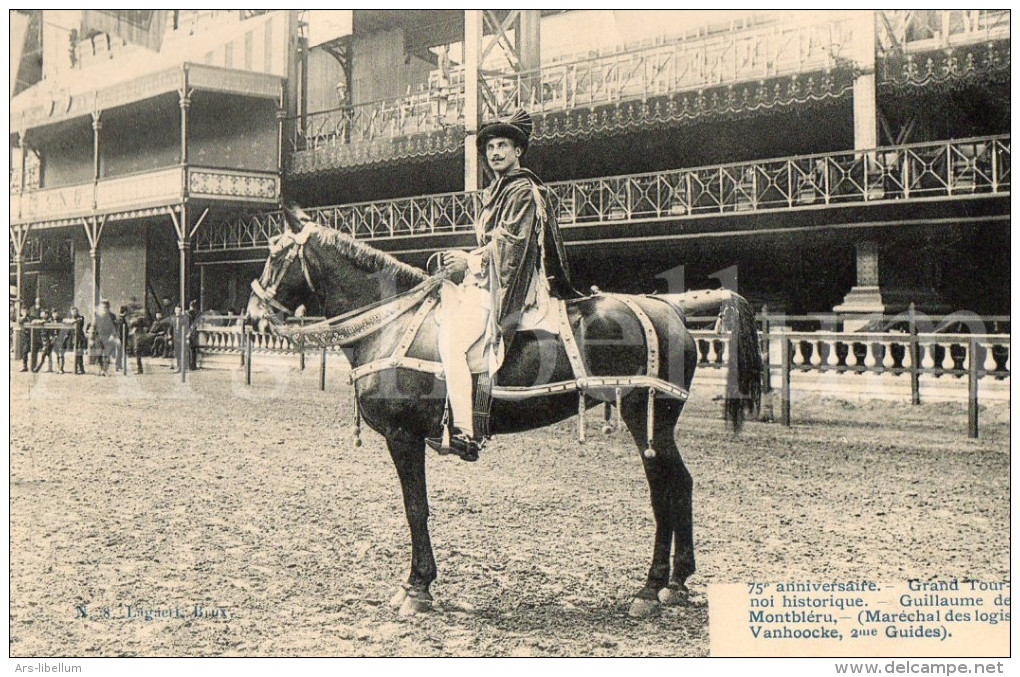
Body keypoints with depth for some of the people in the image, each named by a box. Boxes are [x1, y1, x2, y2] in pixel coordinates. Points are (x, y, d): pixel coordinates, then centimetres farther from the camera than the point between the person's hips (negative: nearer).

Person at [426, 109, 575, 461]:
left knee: (452, 342, -25)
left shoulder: (523, 191, -6)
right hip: (487, 283, 11)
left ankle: (465, 434, -30)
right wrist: (464, 260, 8)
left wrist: (469, 262, -13)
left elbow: (510, 245, -15)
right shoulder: (495, 193, 23)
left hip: (507, 287, -11)